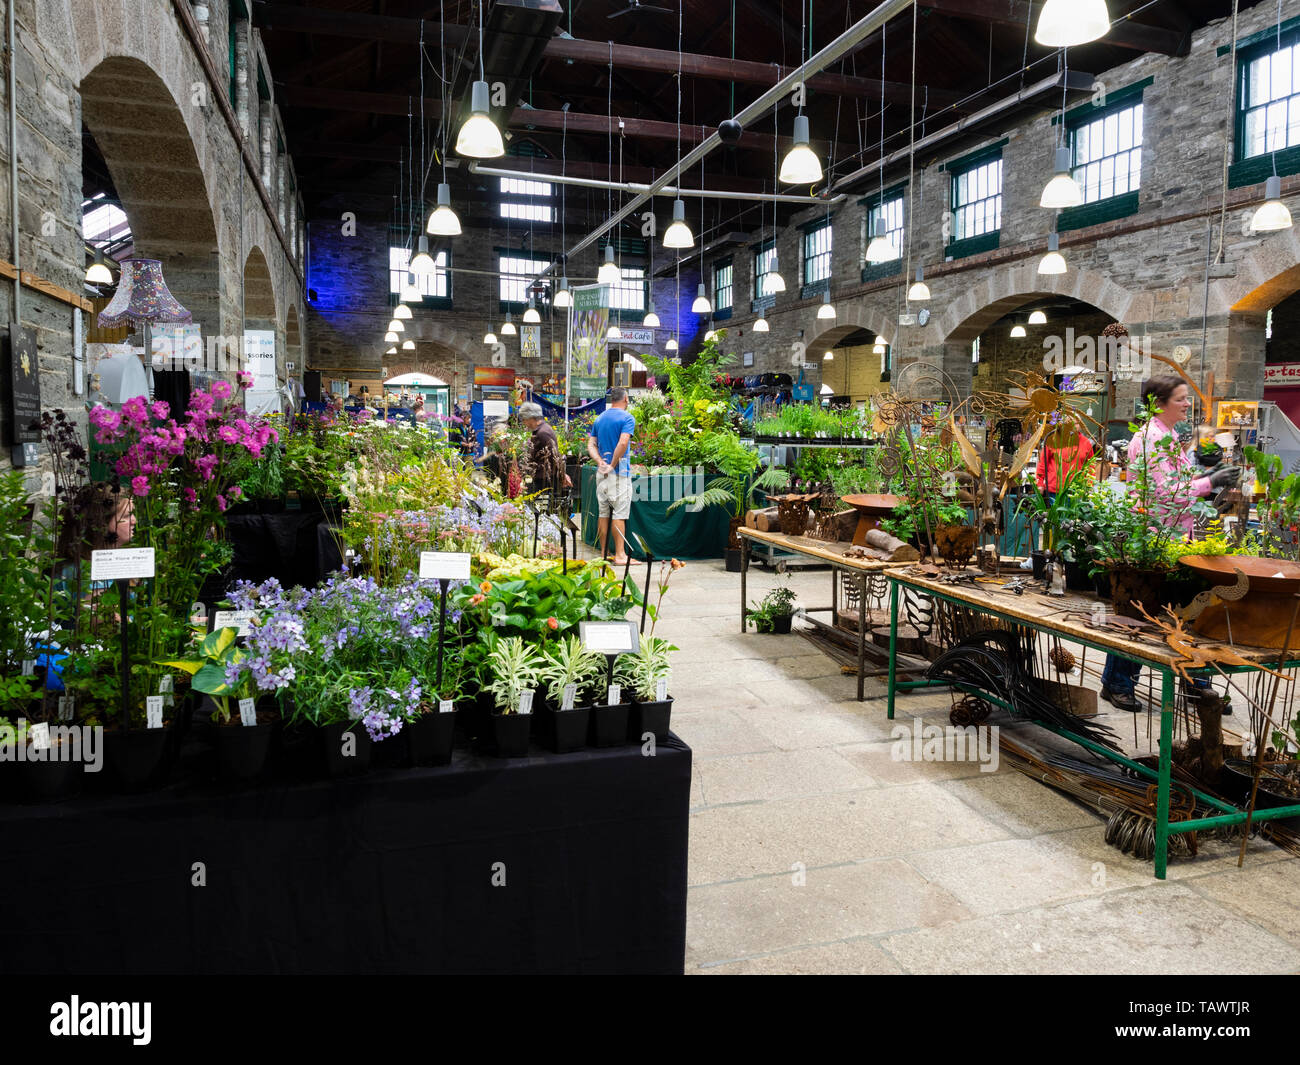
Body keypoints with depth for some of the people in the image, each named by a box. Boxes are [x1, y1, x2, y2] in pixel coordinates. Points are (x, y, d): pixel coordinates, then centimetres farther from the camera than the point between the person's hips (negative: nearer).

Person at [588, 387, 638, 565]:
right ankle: (620, 555, -3)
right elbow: (623, 443, -20)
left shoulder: (599, 419, 14)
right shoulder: (627, 418, -7)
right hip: (619, 472, -6)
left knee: (603, 513, 10)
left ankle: (603, 553, 16)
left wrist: (600, 462, -4)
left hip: (601, 472, 7)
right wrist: (613, 465, -13)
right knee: (619, 514, -4)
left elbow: (591, 445, 8)